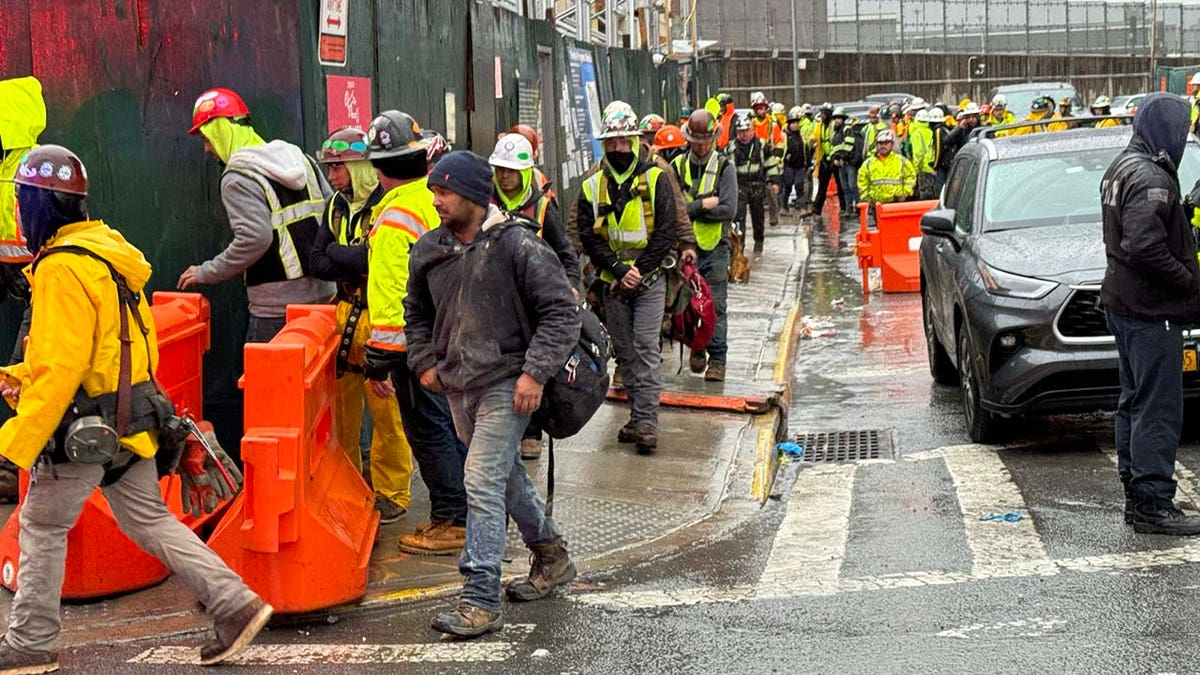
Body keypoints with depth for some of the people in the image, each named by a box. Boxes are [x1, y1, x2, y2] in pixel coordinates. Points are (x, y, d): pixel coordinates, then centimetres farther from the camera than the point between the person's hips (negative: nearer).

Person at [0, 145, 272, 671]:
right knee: (148, 520, 14)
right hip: (130, 422, 9)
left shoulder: (62, 268, -20)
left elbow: (61, 368, -24)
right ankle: (234, 603, 9)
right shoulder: (108, 251, 11)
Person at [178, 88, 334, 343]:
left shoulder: (238, 178, -10)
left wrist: (206, 273, -12)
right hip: (321, 293, 8)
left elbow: (254, 238, -22)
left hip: (278, 307, -8)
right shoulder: (299, 159, 13)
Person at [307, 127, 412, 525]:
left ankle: (391, 493, 7)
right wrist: (357, 263, -10)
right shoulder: (336, 206, 13)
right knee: (342, 406, 9)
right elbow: (317, 263, 9)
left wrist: (337, 253, -8)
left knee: (386, 411, -3)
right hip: (345, 315, 7)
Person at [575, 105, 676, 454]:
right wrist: (620, 271, -12)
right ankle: (638, 416, 18)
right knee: (625, 351, 8)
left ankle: (647, 421, -11)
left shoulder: (656, 179, -2)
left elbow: (665, 232, -6)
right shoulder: (591, 187, 5)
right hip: (613, 282, 3)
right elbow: (589, 238, 0)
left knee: (646, 347, -10)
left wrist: (639, 272, -13)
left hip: (649, 280, -3)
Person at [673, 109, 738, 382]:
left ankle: (717, 360, 2)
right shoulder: (677, 166, 5)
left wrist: (689, 209, -10)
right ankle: (696, 348, 25)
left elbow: (728, 210, -11)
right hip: (685, 246, 2)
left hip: (715, 247, -2)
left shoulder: (724, 167, 0)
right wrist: (703, 205, -13)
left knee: (715, 305, -3)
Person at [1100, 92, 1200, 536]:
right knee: (1159, 408, -7)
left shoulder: (1122, 168, 14)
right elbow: (1144, 249, -27)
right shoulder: (1151, 179, -19)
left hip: (1123, 302, 11)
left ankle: (1136, 496, 24)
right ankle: (1152, 504, -5)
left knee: (1135, 401, 16)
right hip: (1151, 310, -11)